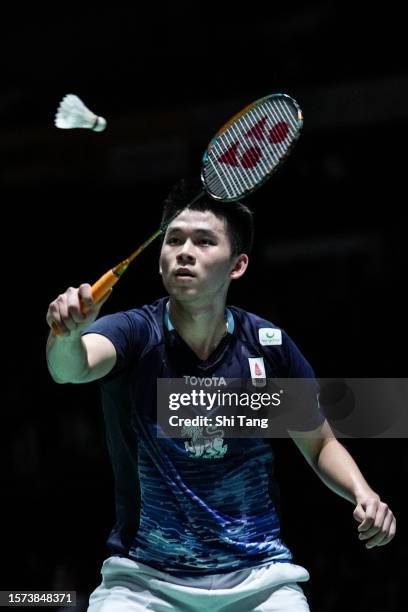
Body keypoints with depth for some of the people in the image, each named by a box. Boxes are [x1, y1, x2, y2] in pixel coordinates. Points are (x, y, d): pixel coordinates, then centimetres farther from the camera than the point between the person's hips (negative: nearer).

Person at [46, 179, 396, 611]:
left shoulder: (269, 344, -2)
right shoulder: (134, 333, -10)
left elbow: (320, 445, 12)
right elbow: (72, 368, -33)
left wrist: (362, 494, -7)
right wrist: (68, 332, -55)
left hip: (258, 576, 2)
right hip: (144, 576, -1)